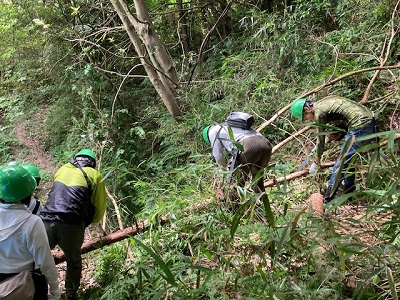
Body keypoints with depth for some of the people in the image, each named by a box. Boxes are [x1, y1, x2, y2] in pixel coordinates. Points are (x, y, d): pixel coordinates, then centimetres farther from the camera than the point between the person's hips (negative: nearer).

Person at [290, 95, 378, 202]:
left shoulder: (319, 112, -8)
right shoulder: (324, 103, 17)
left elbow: (321, 139, 2)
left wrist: (317, 160, 15)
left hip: (361, 127, -10)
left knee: (341, 162, -6)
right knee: (348, 159, 21)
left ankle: (327, 199, -3)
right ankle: (349, 193, 29)